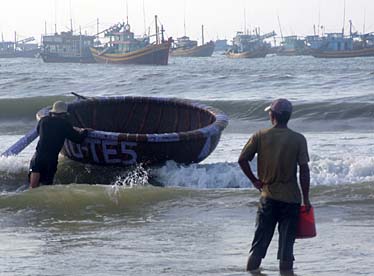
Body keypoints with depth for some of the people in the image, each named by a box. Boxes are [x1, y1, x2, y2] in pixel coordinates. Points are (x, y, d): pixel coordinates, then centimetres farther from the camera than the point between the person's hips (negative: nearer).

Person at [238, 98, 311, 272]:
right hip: (291, 198, -1)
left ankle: (251, 270, 11)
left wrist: (254, 180, 9)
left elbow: (242, 160, -4)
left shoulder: (260, 136, -3)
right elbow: (304, 170, -9)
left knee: (260, 239, 10)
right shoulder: (298, 139, -5)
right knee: (287, 241, 5)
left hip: (268, 196, 1)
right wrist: (306, 199, -4)